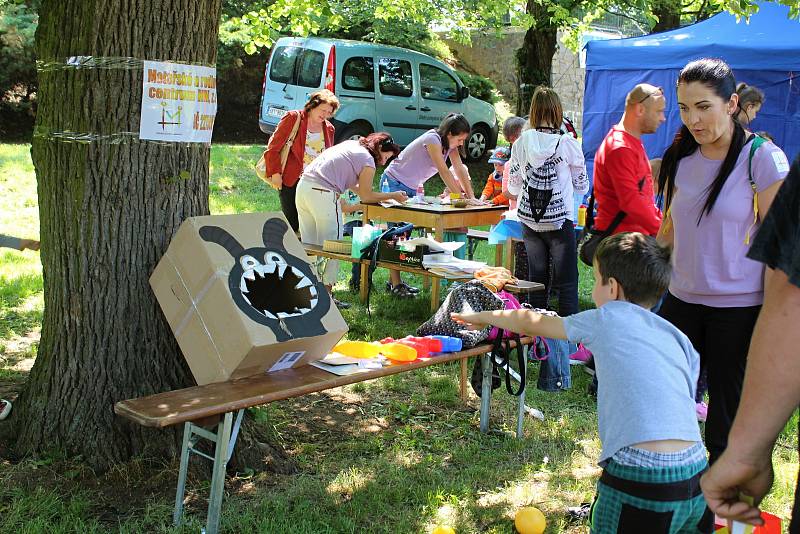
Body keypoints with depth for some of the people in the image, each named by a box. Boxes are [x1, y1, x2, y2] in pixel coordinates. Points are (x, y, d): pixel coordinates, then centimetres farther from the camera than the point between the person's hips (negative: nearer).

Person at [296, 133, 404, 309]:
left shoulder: (350, 144, 22)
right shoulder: (368, 161, -3)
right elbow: (366, 196, 5)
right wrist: (393, 195, 15)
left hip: (303, 186, 9)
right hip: (323, 194, -9)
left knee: (308, 243, 15)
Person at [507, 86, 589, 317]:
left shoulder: (521, 143, -1)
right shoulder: (567, 143, -9)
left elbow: (513, 187, 7)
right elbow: (582, 186, 1)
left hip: (529, 221, 3)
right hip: (560, 221, -3)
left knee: (536, 278, 14)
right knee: (567, 282, 3)